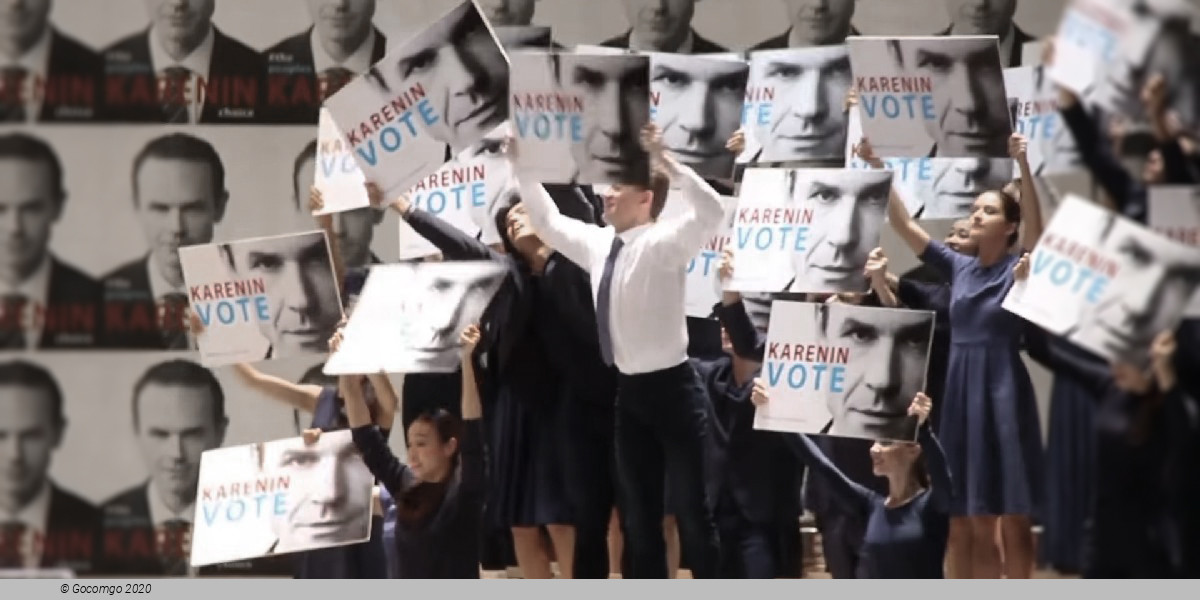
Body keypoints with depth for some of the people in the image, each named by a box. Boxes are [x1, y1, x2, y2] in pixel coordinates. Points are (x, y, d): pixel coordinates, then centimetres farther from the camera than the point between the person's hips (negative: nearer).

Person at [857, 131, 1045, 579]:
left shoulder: (1020, 268, -2)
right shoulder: (958, 268, 10)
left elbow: (1035, 224, -20)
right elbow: (903, 224, 8)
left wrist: (1023, 166, -33)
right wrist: (877, 167, -1)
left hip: (1003, 395, -5)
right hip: (960, 395, 5)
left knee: (1011, 519, -1)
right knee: (965, 521, 4)